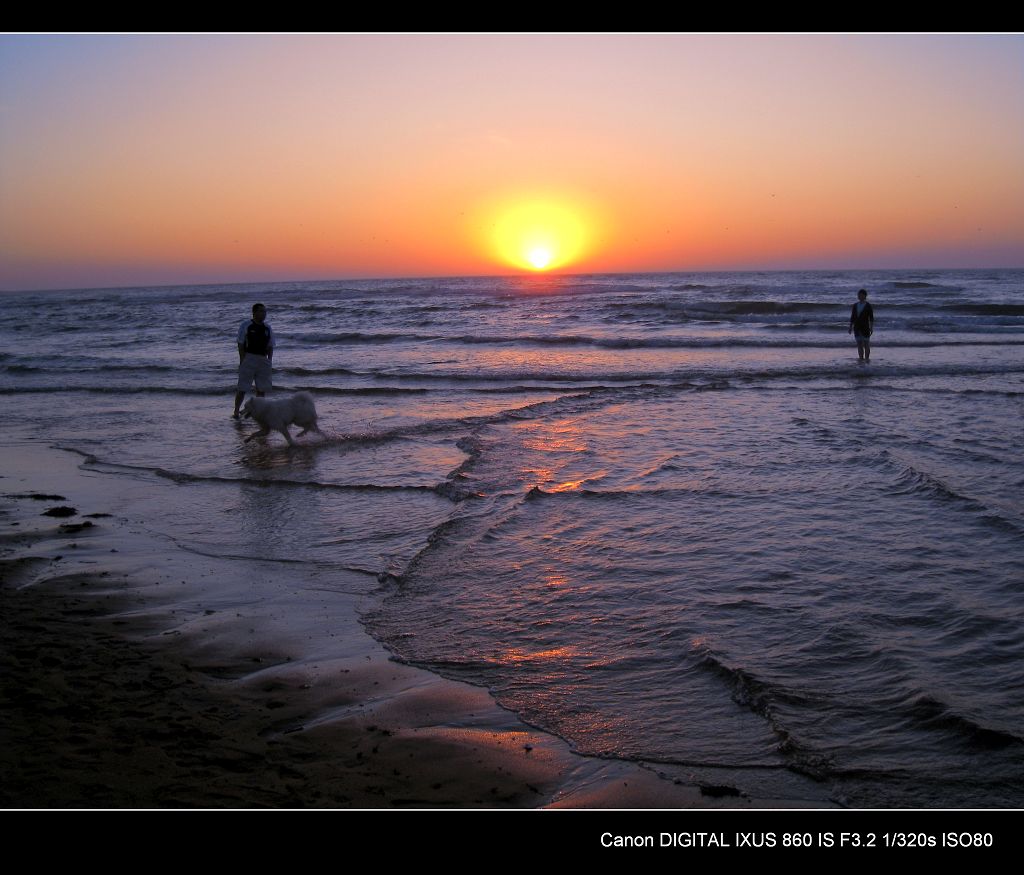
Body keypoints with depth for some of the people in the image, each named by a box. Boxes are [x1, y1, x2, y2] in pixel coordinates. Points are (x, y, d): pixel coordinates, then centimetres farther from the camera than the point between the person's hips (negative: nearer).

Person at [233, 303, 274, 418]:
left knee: (262, 388, 5)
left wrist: (269, 361, 5)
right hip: (248, 358, -5)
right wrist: (242, 360, -11)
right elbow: (240, 344, -5)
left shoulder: (267, 328, 12)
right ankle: (236, 412, 1)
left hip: (263, 360, 5)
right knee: (242, 388, -4)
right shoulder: (246, 325, -2)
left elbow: (270, 347, 15)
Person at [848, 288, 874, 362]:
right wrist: (850, 327, 10)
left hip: (865, 328, -4)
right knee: (859, 344, 6)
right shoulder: (855, 305, 10)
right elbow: (852, 317, 13)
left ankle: (867, 359, 4)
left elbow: (871, 318, -6)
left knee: (866, 344, 0)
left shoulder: (868, 306, -4)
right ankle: (861, 359, 10)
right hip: (857, 328, 4)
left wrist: (871, 328, -13)